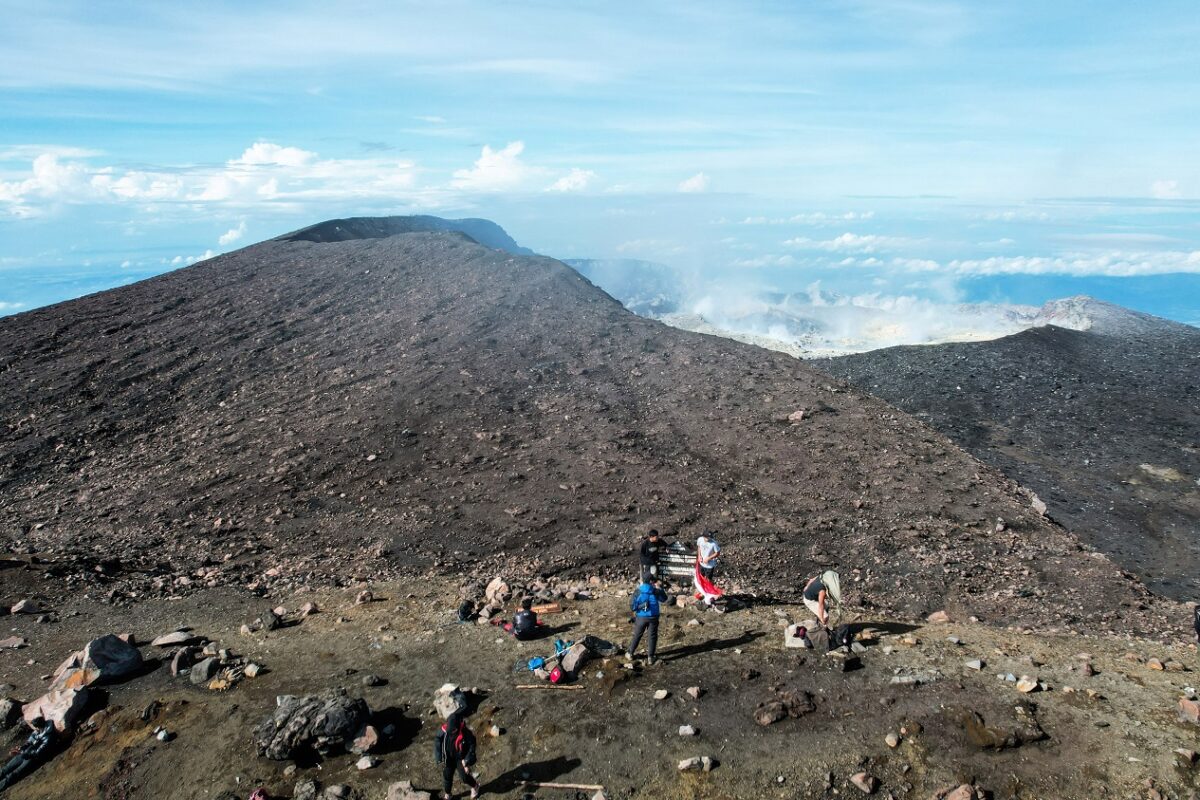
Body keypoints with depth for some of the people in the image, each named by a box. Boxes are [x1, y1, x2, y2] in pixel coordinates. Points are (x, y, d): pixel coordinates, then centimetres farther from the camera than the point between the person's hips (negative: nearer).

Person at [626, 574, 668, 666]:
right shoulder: (656, 591, -9)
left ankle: (629, 654, 26)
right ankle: (650, 658, 10)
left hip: (641, 617, 1)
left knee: (636, 636, 15)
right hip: (653, 618, -1)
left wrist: (641, 606, 1)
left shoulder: (638, 592, -11)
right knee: (652, 637, 9)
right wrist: (659, 588, 18)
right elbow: (664, 598, 12)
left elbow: (632, 606, -13)